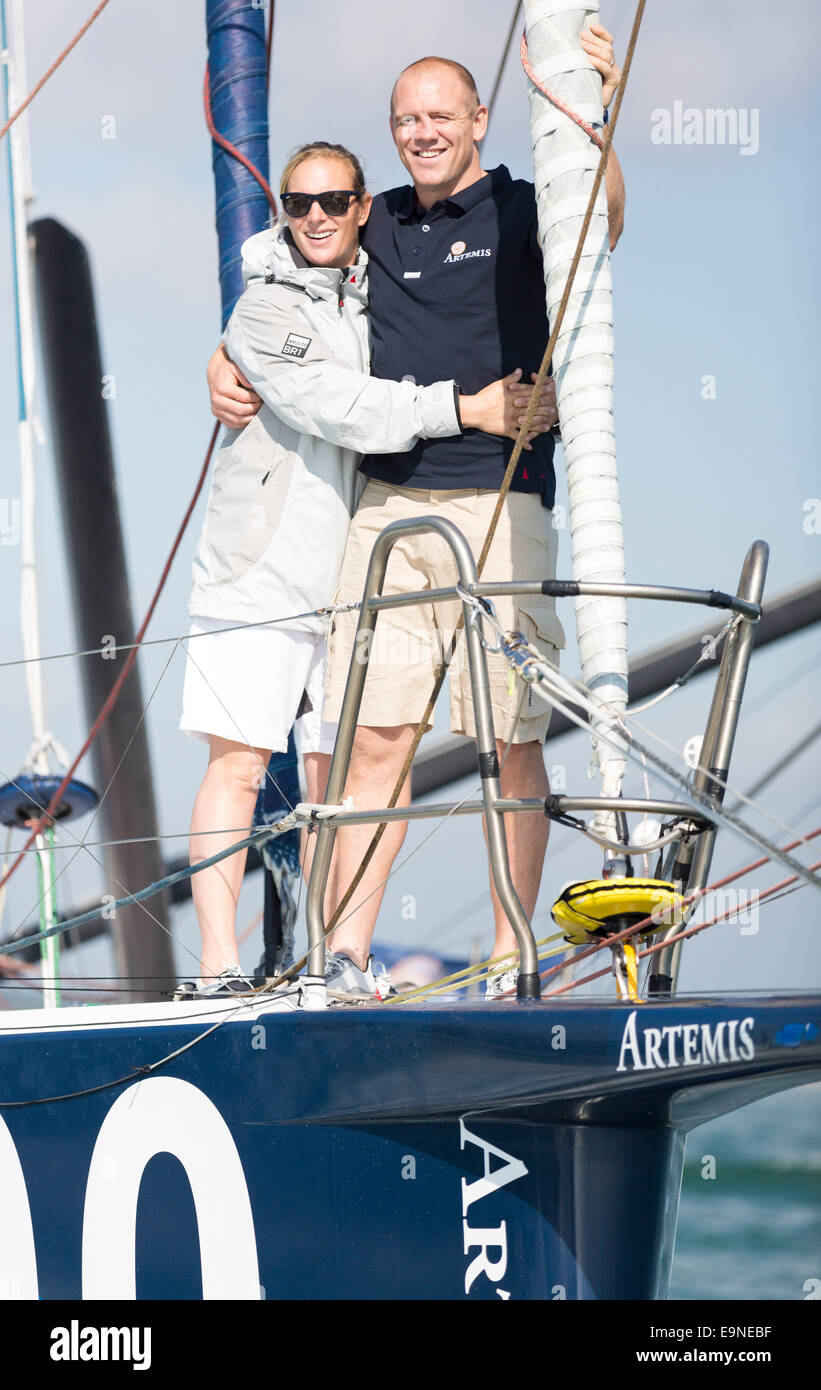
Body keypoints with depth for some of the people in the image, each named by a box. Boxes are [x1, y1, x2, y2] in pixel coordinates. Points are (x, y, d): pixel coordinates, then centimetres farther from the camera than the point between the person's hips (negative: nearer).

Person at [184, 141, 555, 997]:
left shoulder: (382, 298, 13)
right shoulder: (264, 312, -6)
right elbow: (337, 409, -20)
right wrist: (466, 409, -25)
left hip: (348, 574, 5)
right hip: (260, 569, -5)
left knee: (333, 773, 6)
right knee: (238, 762, -8)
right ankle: (219, 966, -7)